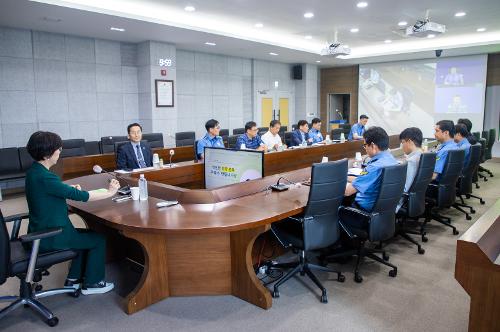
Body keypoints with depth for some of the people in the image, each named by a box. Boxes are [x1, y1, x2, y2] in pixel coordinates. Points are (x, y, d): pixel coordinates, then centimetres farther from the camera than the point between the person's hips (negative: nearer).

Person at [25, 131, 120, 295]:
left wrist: (71, 189, -2)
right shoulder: (44, 177, -27)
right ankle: (91, 284, 18)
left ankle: (73, 279, 29)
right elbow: (79, 195, -26)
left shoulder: (34, 171, 4)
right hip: (50, 237, -9)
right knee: (99, 239, 5)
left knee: (87, 235, 24)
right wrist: (110, 193, -15)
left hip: (42, 231, 9)